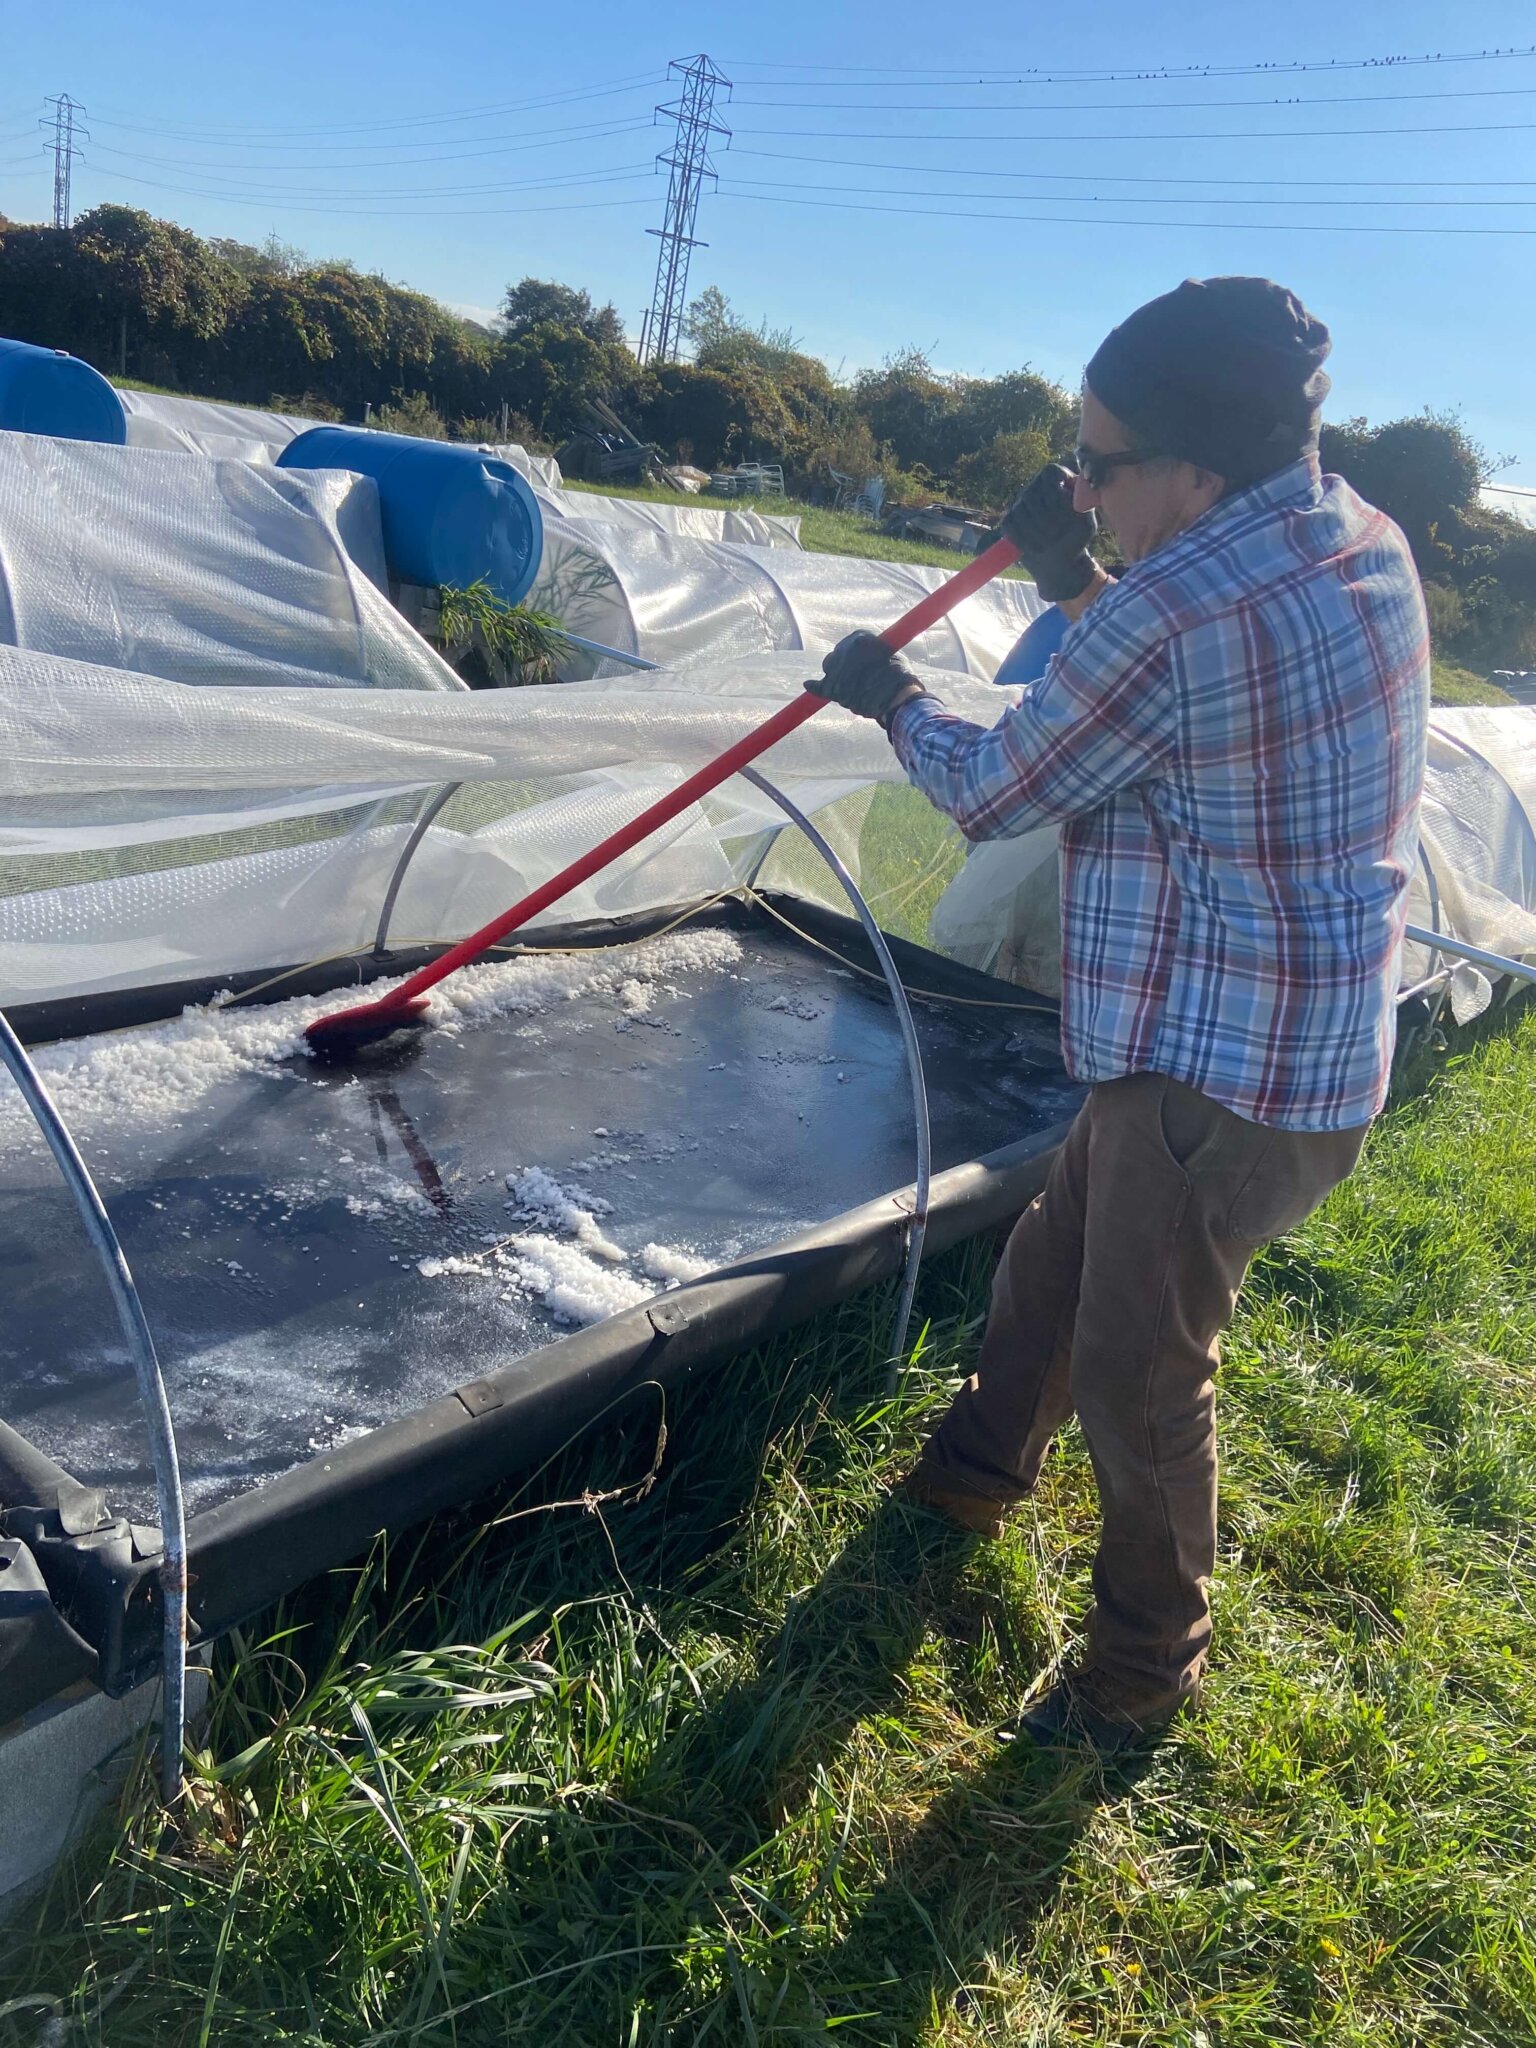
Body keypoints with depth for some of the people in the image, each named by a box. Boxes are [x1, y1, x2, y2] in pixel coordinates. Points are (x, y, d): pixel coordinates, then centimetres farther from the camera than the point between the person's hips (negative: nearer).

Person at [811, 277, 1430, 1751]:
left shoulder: (1172, 615, -26)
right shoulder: (1365, 544, 4)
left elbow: (991, 794, -11)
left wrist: (891, 701, 8)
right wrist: (1079, 587, 11)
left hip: (1226, 1072, -10)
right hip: (1294, 1036, 10)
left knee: (1136, 1366, 6)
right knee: (1053, 1258, 24)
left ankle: (1146, 1668, 28)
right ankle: (972, 1476, 47)